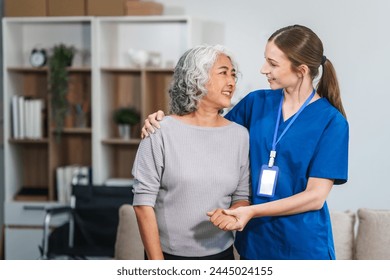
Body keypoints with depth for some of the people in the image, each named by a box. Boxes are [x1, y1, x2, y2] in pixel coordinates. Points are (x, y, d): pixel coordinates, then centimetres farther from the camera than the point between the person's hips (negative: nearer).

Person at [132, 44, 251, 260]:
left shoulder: (239, 135, -1)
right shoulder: (161, 132, -11)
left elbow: (242, 196, 7)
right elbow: (143, 202, -11)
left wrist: (231, 215, -14)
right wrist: (156, 264, -13)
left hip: (220, 254, 3)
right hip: (168, 255, -3)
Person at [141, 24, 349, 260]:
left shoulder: (331, 121, -12)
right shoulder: (256, 103, 1)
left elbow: (316, 196, -15)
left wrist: (252, 211, -24)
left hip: (303, 246, -4)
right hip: (255, 239, 4)